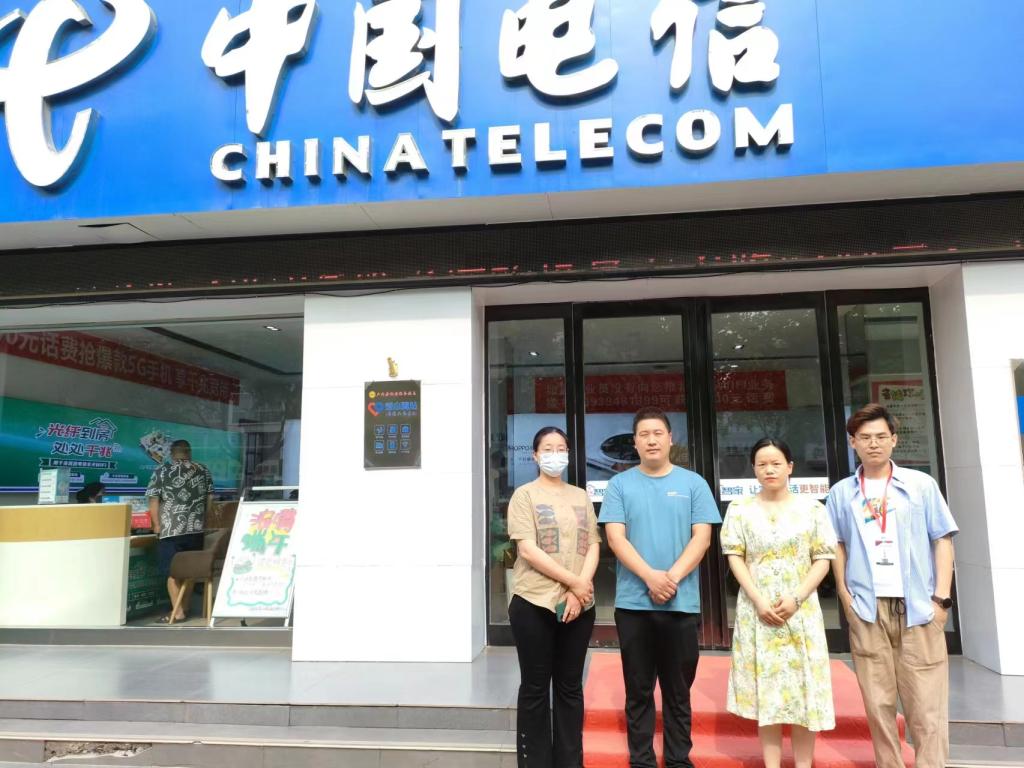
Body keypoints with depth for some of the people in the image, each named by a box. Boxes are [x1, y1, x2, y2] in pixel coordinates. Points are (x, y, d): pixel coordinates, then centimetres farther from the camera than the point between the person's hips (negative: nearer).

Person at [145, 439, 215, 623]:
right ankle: (185, 608, 23)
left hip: (171, 530, -4)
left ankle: (177, 612, 1)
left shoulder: (162, 471, 0)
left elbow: (153, 501, -6)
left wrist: (157, 525, 2)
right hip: (196, 529, 4)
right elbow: (210, 501, 9)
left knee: (173, 572, 2)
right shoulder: (203, 471, 9)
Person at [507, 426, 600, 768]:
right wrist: (573, 582, -14)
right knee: (535, 687, 6)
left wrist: (579, 591, -10)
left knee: (570, 686, 12)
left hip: (579, 605, 4)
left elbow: (593, 546, 5)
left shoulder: (581, 497, 12)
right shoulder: (525, 495, -2)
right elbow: (528, 550, -11)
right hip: (534, 603, -4)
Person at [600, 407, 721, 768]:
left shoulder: (693, 483, 4)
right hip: (633, 603, 0)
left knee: (678, 691, 12)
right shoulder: (619, 484, 3)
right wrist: (650, 576, -18)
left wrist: (672, 577, -15)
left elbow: (702, 538, -2)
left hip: (682, 603, 1)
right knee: (638, 690, 9)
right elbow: (615, 537, -5)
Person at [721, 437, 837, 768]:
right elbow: (735, 557, 1)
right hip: (757, 611, 0)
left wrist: (796, 598, -12)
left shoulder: (812, 508, 4)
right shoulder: (740, 509, 4)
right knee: (765, 689, 4)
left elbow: (823, 558, 1)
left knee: (804, 690, 2)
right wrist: (758, 601, -11)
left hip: (801, 610, 0)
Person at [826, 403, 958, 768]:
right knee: (878, 701, 8)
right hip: (867, 606, 1)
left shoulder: (921, 484, 4)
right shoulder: (841, 493, 7)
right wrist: (843, 593, 0)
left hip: (917, 605, -1)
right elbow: (837, 546, 11)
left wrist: (941, 597, -4)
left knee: (926, 701, 0)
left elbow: (942, 540, 3)